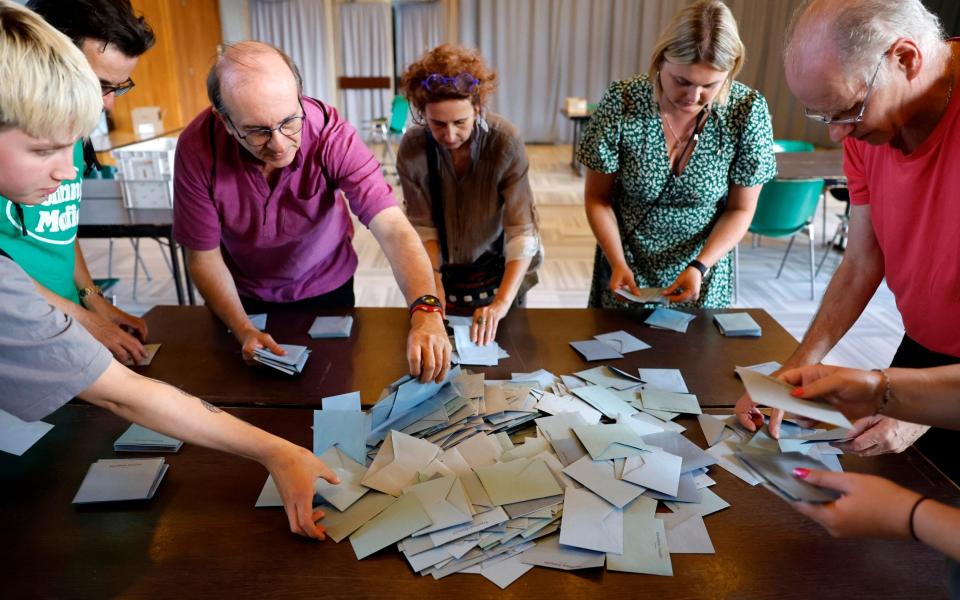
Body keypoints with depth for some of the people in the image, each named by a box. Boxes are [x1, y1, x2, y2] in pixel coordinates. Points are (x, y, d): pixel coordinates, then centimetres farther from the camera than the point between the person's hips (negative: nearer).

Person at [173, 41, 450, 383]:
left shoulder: (330, 132, -31)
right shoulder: (197, 149, -28)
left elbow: (392, 229, -40)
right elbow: (203, 256, -17)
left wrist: (425, 311, -56)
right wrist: (244, 332, -28)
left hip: (327, 286, 0)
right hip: (244, 294, 1)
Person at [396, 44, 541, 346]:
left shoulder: (505, 141, -25)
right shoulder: (412, 148, -19)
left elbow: (521, 230, -28)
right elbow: (423, 226, -12)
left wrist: (502, 303, -37)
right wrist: (434, 283, -23)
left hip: (498, 270, -1)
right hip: (444, 271, 1)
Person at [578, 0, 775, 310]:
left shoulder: (748, 111, -16)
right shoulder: (622, 102, -19)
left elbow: (740, 209, -6)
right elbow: (597, 197, -9)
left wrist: (700, 266, -19)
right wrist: (618, 263, -20)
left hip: (703, 269, 1)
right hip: (626, 269, 0)